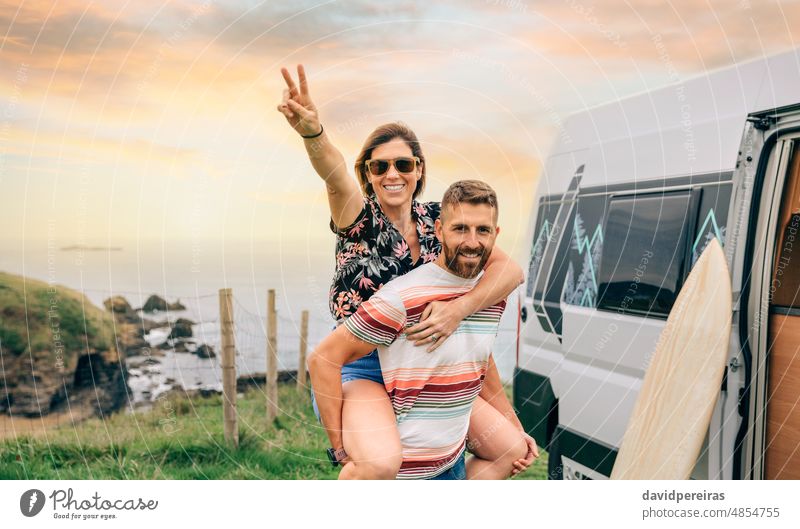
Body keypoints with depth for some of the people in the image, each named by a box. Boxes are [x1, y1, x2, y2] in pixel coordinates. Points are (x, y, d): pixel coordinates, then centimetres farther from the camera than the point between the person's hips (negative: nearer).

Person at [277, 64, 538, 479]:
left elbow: (510, 269, -8)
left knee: (511, 449, 3)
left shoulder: (437, 219, 2)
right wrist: (311, 132, -54)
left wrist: (460, 308, -25)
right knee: (381, 462, -33)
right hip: (358, 370, -5)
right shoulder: (359, 218, -9)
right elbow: (334, 175, -33)